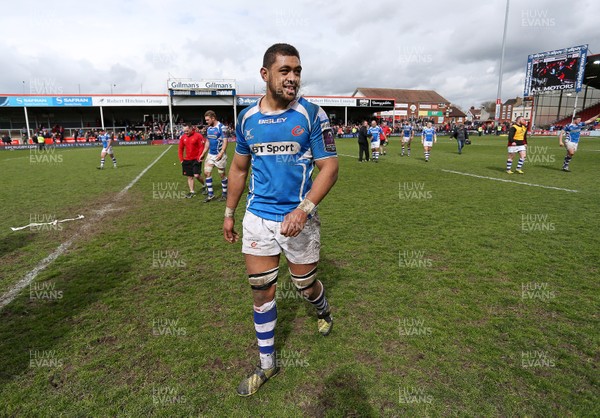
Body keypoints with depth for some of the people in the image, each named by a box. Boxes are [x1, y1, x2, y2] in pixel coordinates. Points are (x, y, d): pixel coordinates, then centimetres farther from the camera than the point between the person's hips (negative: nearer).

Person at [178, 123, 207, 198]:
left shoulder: (198, 136, -10)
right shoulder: (183, 137, 5)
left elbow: (202, 147, -10)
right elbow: (181, 149, 12)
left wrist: (199, 158, -15)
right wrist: (181, 159, 7)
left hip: (196, 159, -5)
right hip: (187, 160, 5)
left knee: (196, 175, -11)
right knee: (189, 176, 8)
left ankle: (204, 185, 16)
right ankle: (192, 192, 17)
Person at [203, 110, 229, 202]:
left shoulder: (221, 127, -13)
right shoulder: (208, 128, 9)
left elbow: (225, 141, -16)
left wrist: (221, 153, -25)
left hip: (219, 155, -7)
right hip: (210, 154, 7)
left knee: (222, 174, 4)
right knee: (207, 172, 2)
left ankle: (224, 194, 19)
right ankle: (210, 194, 12)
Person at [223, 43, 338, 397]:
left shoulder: (311, 115, -8)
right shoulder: (247, 118, 4)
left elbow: (329, 167, -10)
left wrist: (304, 209, -24)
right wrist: (229, 214, 14)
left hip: (298, 218, -3)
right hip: (258, 218, 3)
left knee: (306, 285, 13)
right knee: (262, 291, 9)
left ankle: (325, 312, 52)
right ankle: (268, 364, 29)